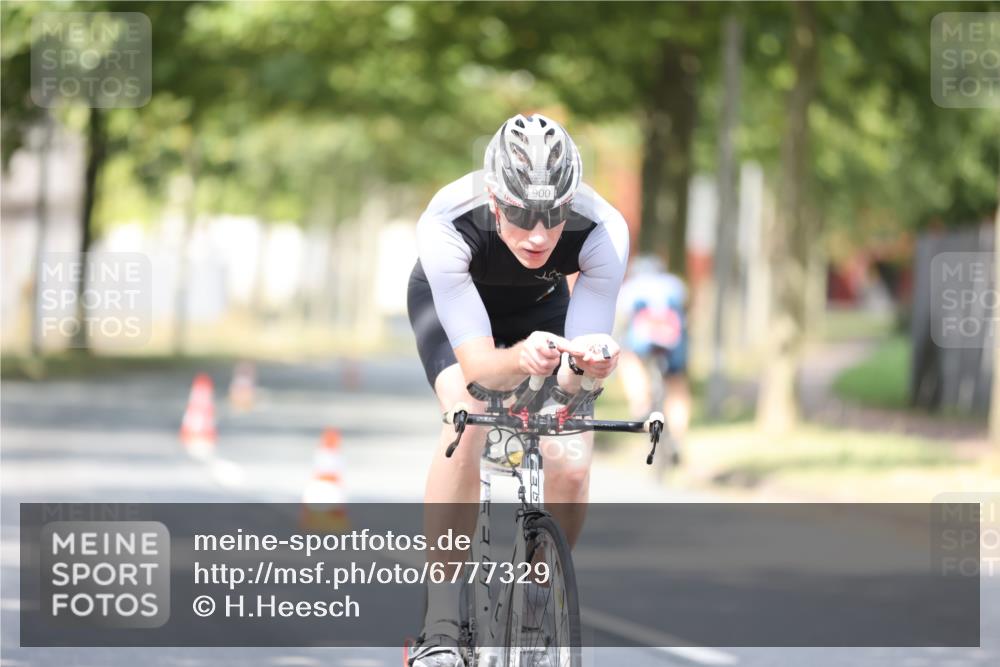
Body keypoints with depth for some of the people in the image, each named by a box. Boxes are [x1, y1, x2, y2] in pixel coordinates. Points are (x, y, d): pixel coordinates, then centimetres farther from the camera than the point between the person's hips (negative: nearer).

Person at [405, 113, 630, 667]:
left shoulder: (603, 232, -37)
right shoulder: (446, 225, -41)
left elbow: (573, 375, -34)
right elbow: (476, 362, -42)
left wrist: (586, 360, -57)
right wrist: (522, 360, -63)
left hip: (540, 307, 2)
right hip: (450, 300, -2)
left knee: (572, 464, -18)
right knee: (466, 423, -31)